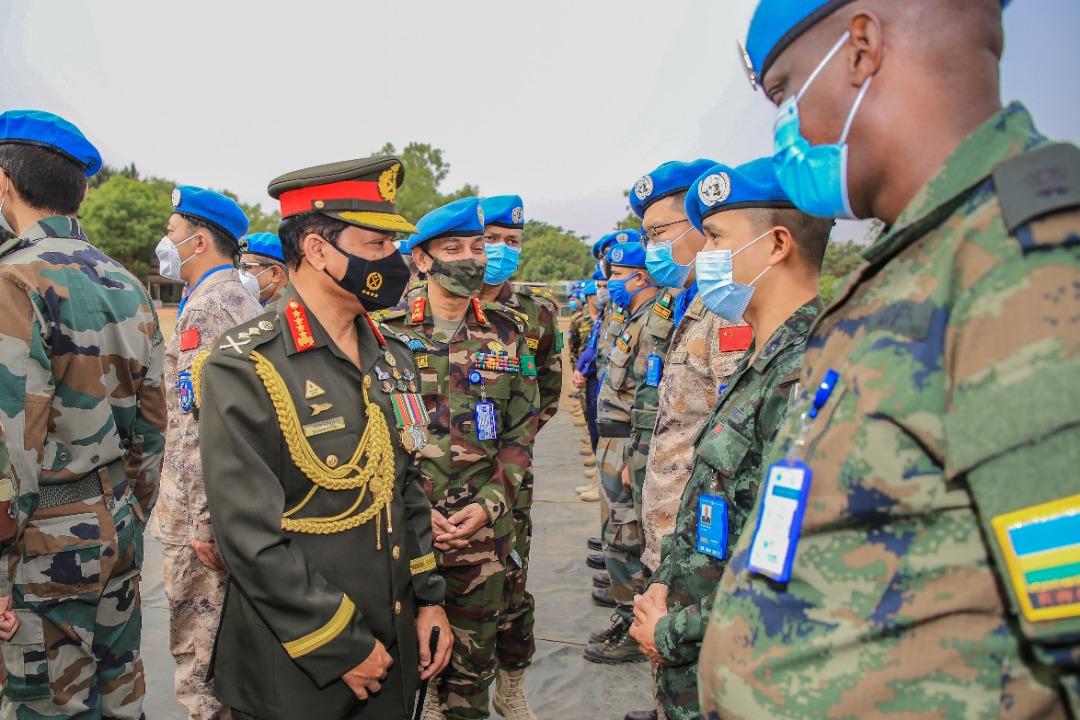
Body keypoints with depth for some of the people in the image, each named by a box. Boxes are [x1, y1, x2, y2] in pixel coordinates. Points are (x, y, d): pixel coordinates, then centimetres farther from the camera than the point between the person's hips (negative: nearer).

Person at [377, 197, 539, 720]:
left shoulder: (508, 333, 5)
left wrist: (488, 504, -8)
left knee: (472, 667, 14)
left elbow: (520, 431, 4)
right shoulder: (388, 332, -2)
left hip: (483, 529, 2)